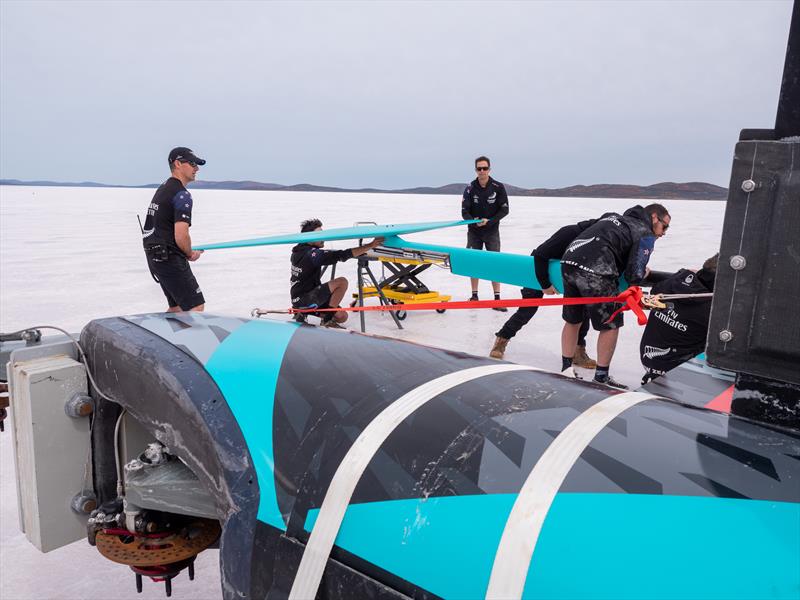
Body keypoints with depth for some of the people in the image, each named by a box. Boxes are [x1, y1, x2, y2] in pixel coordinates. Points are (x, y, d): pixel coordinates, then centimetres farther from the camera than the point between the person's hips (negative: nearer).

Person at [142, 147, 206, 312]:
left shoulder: (162, 188, 17)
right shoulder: (182, 195, -15)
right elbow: (181, 236, -24)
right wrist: (190, 254, -4)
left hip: (154, 256, 10)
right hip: (170, 259, -10)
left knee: (176, 306, 20)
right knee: (196, 306, -8)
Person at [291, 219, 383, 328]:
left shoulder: (299, 251, 8)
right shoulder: (312, 253, -20)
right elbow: (341, 255, -28)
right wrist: (370, 245, -30)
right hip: (304, 300, -10)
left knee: (342, 317, 9)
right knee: (342, 282, -21)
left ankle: (302, 312, 15)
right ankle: (327, 319, -11)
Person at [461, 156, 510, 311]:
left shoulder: (498, 187, -6)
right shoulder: (470, 188, -4)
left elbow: (504, 209, -5)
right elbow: (465, 211, -5)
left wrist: (489, 221, -17)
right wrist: (474, 221, -25)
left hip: (492, 231, -1)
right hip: (474, 231, 1)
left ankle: (497, 298, -4)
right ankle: (474, 295, 19)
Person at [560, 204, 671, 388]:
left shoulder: (612, 216, 28)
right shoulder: (646, 234, 7)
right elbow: (634, 276, -1)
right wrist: (644, 273, 23)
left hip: (569, 261, 7)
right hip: (594, 271, -7)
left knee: (572, 321, 20)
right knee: (611, 324, 8)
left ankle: (566, 370, 30)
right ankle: (601, 377, 16)